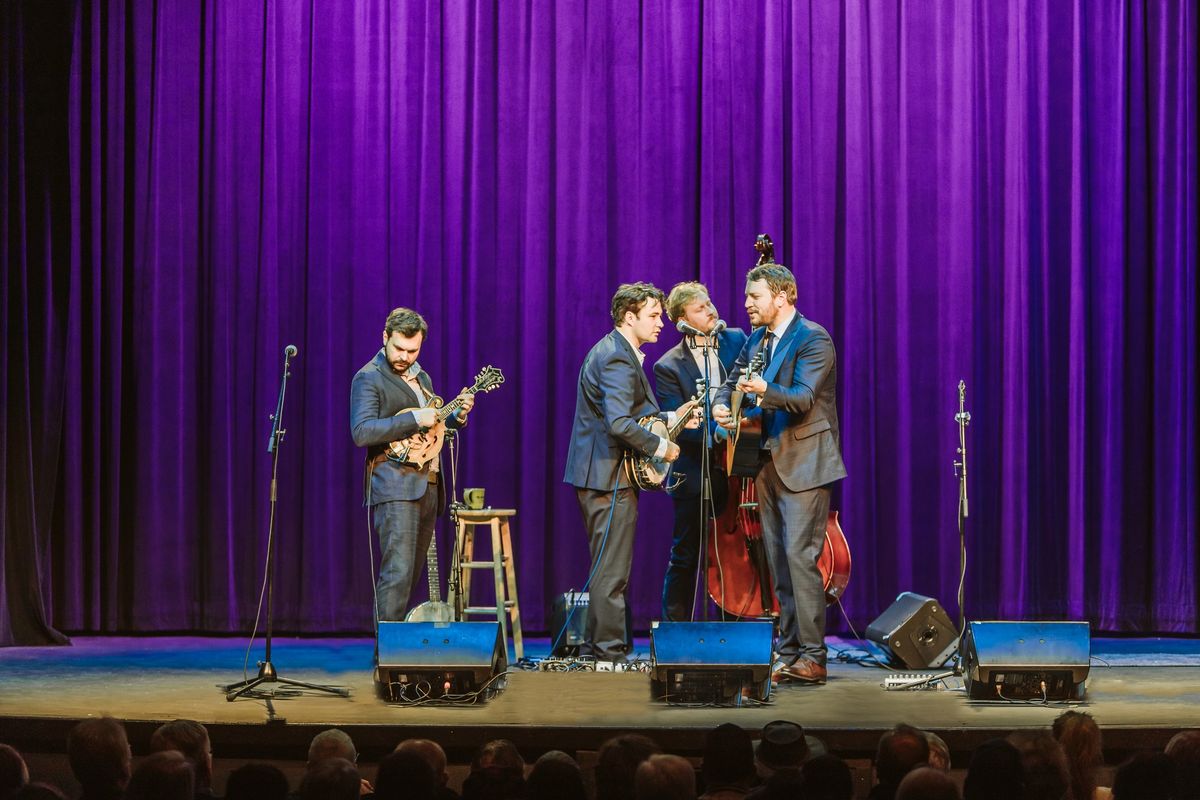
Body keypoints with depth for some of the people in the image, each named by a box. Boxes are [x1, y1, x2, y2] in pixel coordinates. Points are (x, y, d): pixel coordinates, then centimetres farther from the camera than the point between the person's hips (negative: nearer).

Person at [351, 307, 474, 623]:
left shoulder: (420, 377, 20)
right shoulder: (369, 378, -6)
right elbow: (361, 432, -19)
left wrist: (456, 416, 10)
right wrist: (414, 420, -23)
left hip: (428, 487, 8)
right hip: (394, 488, -8)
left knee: (412, 573, 9)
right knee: (397, 574, -15)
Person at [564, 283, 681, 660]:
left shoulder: (612, 351, 16)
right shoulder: (618, 359, -18)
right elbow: (619, 424, -29)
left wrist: (669, 418, 13)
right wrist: (659, 446, -17)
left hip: (599, 474, 11)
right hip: (609, 476, -11)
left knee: (606, 569, 17)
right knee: (611, 573, -6)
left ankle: (595, 646, 23)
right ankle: (608, 651, -1)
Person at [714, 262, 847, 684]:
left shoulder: (813, 339, -11)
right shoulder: (756, 340, 14)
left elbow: (803, 399, -21)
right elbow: (732, 382, 22)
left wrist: (765, 391, -40)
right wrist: (722, 405, -1)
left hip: (803, 465, -8)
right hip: (767, 463, 8)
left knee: (800, 556, -13)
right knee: (778, 562, 9)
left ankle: (813, 656, -11)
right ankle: (790, 651, 15)